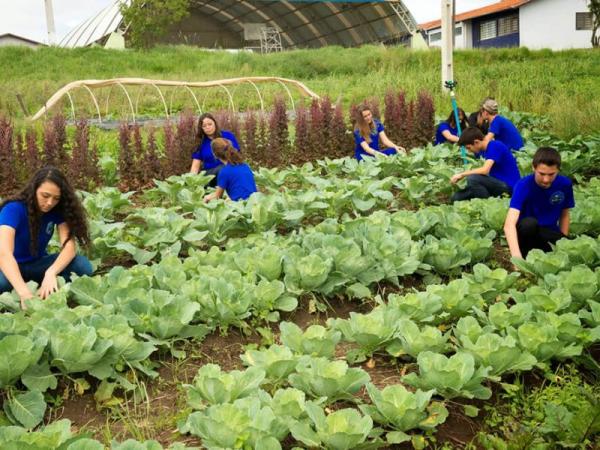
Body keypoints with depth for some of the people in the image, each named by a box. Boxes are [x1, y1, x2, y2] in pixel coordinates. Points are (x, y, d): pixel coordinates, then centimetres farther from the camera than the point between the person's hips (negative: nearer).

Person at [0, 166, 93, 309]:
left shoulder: (57, 210, -13)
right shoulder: (14, 209, -26)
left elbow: (69, 246, -24)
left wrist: (51, 273, -45)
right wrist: (24, 293, -55)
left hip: (37, 264, 3)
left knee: (83, 266, -24)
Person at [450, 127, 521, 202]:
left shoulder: (495, 146, -17)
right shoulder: (485, 149, 10)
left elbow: (485, 170, -28)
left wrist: (462, 174, -19)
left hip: (508, 185, -8)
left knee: (472, 179, -29)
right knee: (456, 197, -3)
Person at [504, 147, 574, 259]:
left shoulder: (565, 184, -11)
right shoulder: (523, 185, -25)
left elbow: (565, 215, 7)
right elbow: (509, 224, -37)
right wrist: (517, 257, -50)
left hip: (550, 233, 4)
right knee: (529, 223, -38)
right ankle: (527, 256, -12)